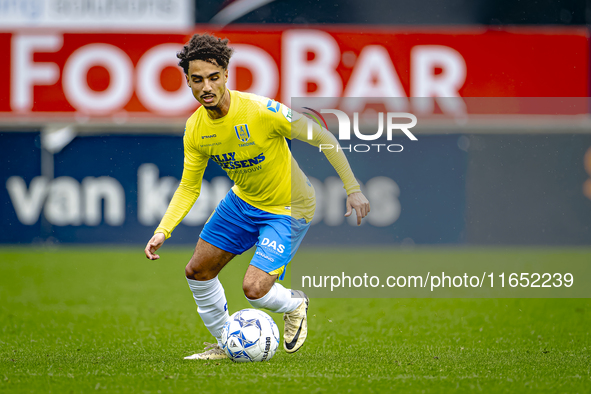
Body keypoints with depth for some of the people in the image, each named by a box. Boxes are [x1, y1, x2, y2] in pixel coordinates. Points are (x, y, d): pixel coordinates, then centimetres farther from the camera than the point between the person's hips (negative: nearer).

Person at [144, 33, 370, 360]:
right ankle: (224, 344, 30)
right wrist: (162, 231, -12)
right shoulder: (195, 129, -11)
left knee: (254, 289, -18)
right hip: (242, 201, 6)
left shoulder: (261, 111, -30)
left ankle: (294, 305, 18)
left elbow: (322, 138, -21)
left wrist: (353, 189, -23)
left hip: (288, 209, -6)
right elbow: (188, 187, 1)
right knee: (197, 272, 7)